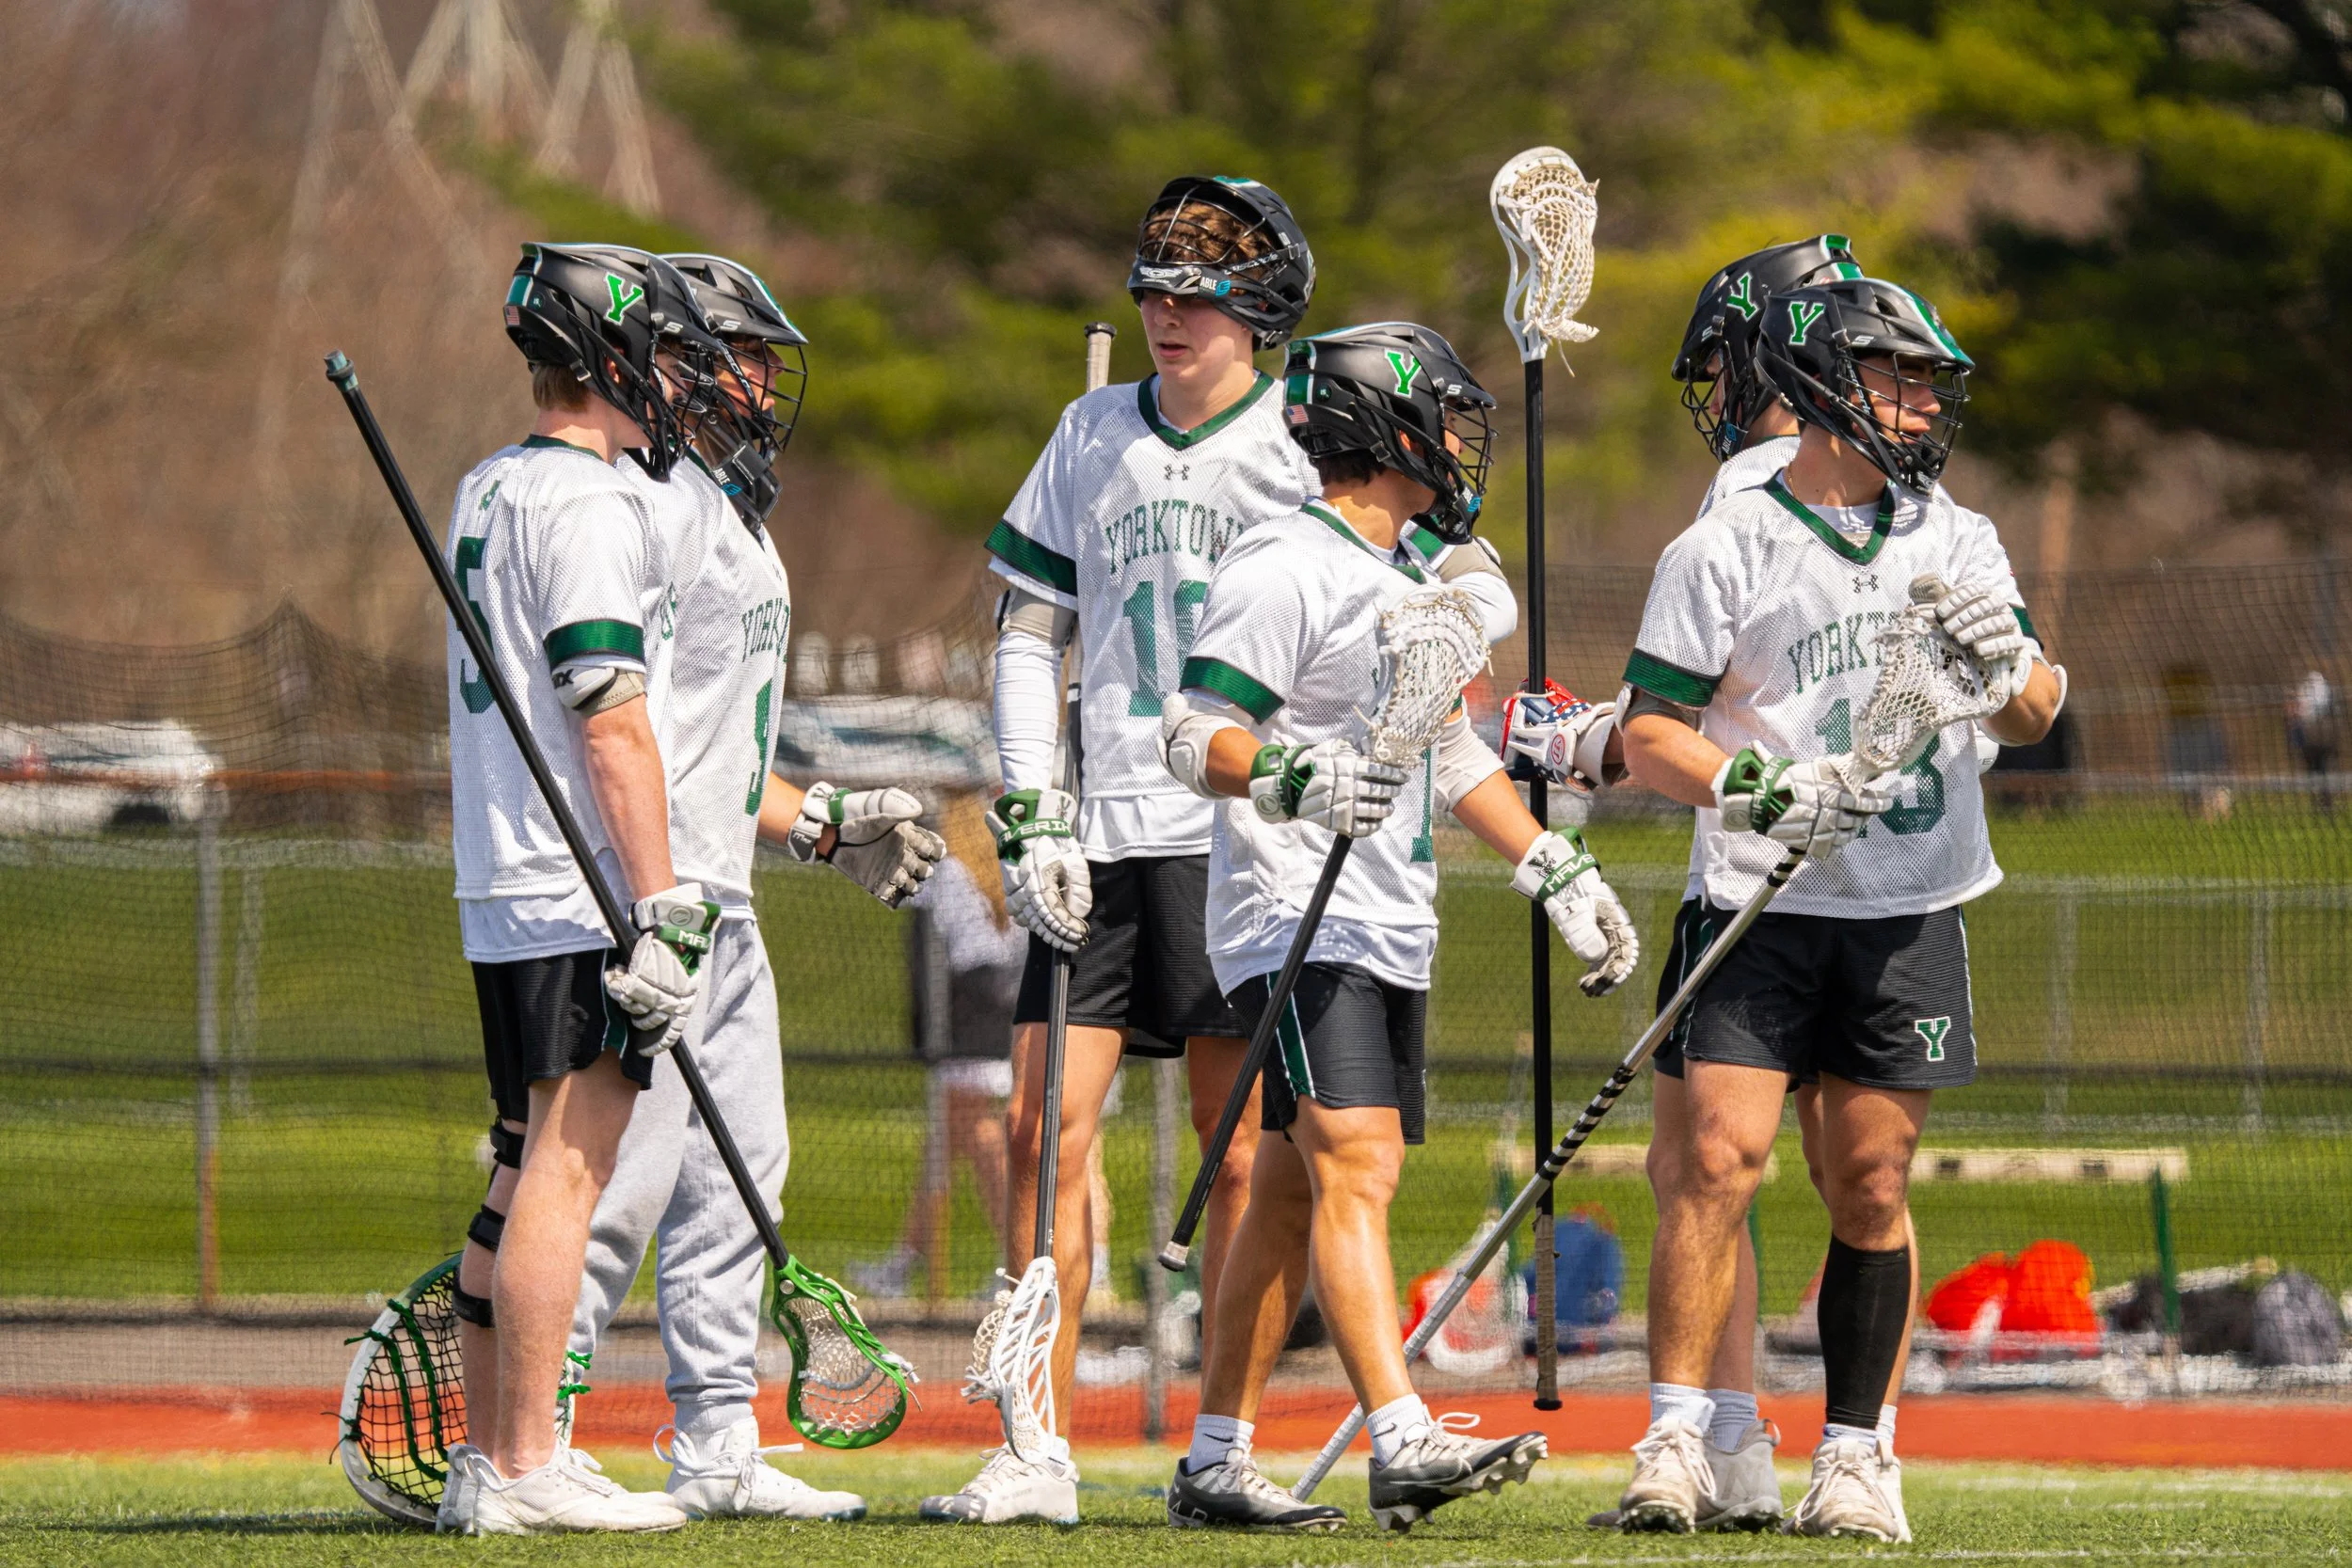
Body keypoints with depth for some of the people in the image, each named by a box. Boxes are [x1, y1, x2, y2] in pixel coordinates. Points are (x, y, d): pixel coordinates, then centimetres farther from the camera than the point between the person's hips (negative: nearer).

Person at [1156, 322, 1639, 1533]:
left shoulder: (1409, 576, 19)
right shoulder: (1284, 569, -11)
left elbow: (1451, 748, 28)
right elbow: (1191, 737, -16)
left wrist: (1559, 874, 22)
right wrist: (1295, 779, -34)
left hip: (1388, 932, 9)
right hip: (1298, 920, -9)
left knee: (1292, 1194, 9)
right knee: (1358, 1164, -19)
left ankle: (1215, 1462, 12)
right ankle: (1402, 1444, -30)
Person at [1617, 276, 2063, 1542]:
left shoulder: (1956, 540, 11)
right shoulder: (1725, 548, -1)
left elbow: (2030, 718, 8)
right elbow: (1649, 733, -3)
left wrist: (2010, 665, -15)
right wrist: (1761, 788, -19)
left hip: (1909, 915, 3)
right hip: (1761, 905, -3)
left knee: (1870, 1186, 3)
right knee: (1719, 1159, -13)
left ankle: (1856, 1454, 9)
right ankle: (1676, 1442, -11)